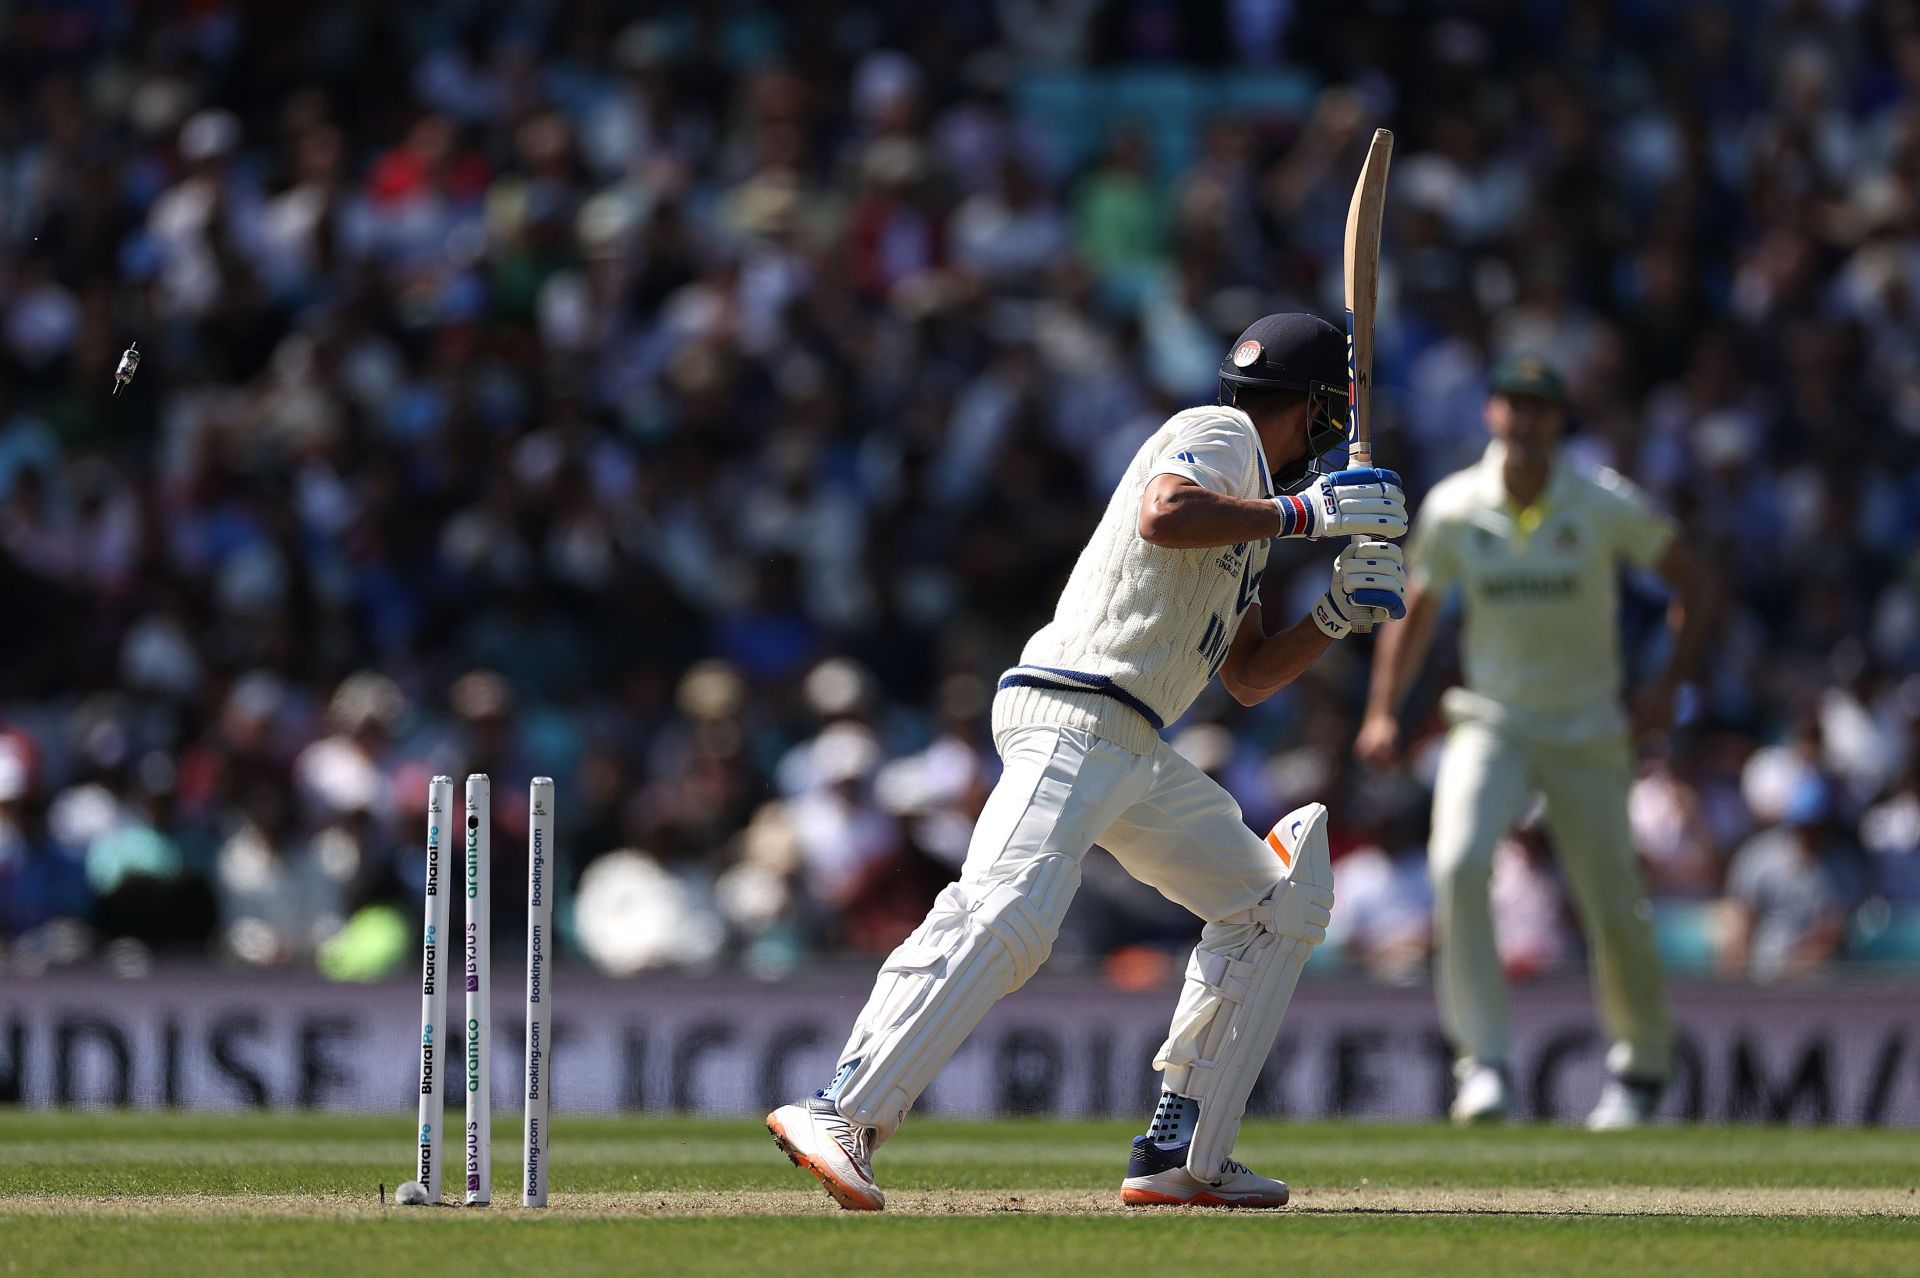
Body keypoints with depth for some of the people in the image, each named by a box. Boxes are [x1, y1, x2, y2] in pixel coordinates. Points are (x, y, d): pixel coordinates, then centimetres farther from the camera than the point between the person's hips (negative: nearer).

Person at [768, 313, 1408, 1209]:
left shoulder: (1246, 510, 29)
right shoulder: (1219, 434, 1)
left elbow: (1248, 677, 31)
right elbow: (1163, 515, -22)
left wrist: (1337, 616, 17)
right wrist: (1303, 513, -15)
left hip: (1134, 758, 11)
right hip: (1072, 715, -11)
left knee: (1273, 903, 15)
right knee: (1008, 914, -28)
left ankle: (1181, 1157, 10)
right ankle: (841, 1113, -37)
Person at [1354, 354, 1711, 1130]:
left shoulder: (1607, 507, -9)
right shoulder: (1453, 508, -4)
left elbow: (1689, 583, 4)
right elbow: (1415, 611, 11)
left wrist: (1668, 682, -8)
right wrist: (1382, 711, 2)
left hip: (1587, 735, 0)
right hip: (1490, 725, 0)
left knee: (1616, 910, 3)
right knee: (1456, 866, -26)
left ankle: (1641, 1068, 30)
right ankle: (1482, 1063, -23)